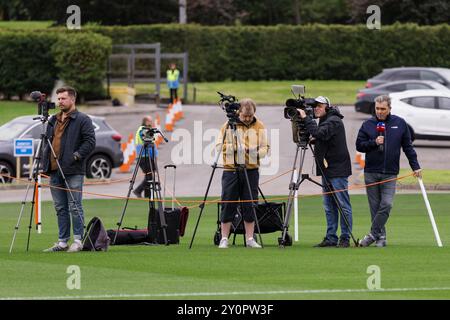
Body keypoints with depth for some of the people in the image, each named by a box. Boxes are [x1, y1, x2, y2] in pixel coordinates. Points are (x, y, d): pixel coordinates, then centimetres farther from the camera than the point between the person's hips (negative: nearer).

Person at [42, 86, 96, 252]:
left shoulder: (82, 120, -2)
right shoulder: (53, 121, 20)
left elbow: (90, 142, -9)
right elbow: (48, 143, 26)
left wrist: (76, 155, -17)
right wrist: (45, 164, 15)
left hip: (73, 171, -7)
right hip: (55, 170, 7)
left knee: (75, 207, -6)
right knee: (60, 208, 9)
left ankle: (78, 240, -2)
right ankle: (62, 241, 12)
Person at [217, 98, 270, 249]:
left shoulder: (259, 127, 7)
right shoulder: (228, 125, 1)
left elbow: (265, 148, 6)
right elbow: (220, 146, -1)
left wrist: (257, 152, -15)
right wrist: (234, 147, -17)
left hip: (251, 170, 2)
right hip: (231, 170, -2)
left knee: (250, 206, 3)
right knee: (228, 205, -1)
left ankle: (250, 239, 10)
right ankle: (224, 239, 4)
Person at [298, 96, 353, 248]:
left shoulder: (333, 121, -13)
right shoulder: (324, 121, 16)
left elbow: (320, 133, -28)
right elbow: (318, 137, 24)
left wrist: (306, 119, -21)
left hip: (338, 170, -10)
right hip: (327, 170, 10)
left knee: (343, 205, -4)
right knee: (329, 207, 10)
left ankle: (345, 238, -2)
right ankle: (331, 238, 13)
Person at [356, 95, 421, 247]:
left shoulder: (400, 124, 5)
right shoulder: (368, 125, 4)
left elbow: (408, 147, 9)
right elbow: (359, 145, 4)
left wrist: (415, 166, 5)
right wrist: (374, 142, -12)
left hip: (390, 173, -1)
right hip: (371, 173, 1)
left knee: (386, 204, -13)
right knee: (375, 206, 2)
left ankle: (373, 234, -10)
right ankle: (381, 237, 9)